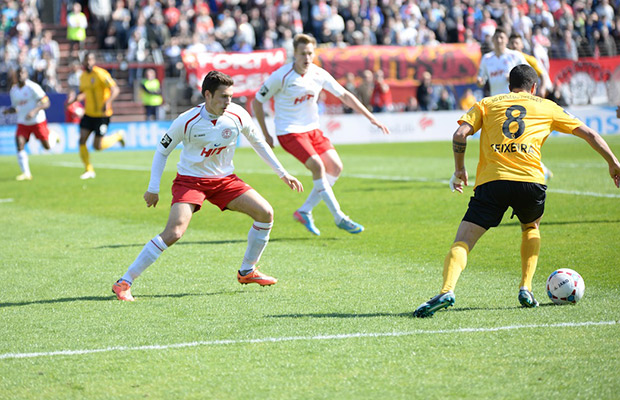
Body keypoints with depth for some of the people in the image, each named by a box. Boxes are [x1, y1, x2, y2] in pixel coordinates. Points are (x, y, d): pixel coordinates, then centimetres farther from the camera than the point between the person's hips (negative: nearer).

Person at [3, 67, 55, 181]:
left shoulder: (32, 87, -16)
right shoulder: (13, 90, 4)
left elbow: (46, 103, -17)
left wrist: (34, 111, -31)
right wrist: (9, 110, -7)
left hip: (37, 121, -4)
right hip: (22, 123, 4)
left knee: (47, 147, 4)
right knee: (19, 145, -15)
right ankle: (26, 173, -9)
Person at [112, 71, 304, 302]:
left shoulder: (237, 116, -9)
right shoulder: (187, 122, -20)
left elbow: (258, 143, 9)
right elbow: (162, 151, -5)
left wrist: (282, 173, 11)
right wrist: (153, 189, -7)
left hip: (224, 179, 5)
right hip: (190, 179, -5)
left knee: (265, 213, -8)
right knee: (174, 232, -25)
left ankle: (247, 272, 13)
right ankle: (124, 283, -19)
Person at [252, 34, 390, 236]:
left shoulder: (319, 74, -3)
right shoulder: (281, 76, -17)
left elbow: (344, 96, 7)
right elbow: (256, 102, -8)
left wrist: (370, 117, 3)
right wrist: (265, 134, -6)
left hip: (312, 129, 7)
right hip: (289, 131, -6)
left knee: (335, 167, -2)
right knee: (317, 165, -22)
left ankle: (304, 211, 7)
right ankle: (339, 218, -13)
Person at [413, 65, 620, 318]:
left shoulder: (487, 104, 21)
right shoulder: (546, 107, 23)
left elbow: (460, 135, 6)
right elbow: (588, 134, 26)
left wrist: (459, 170, 19)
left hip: (490, 181, -1)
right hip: (530, 180, 1)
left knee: (462, 242, -3)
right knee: (531, 227, 32)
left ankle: (447, 290, -29)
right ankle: (526, 288, 18)